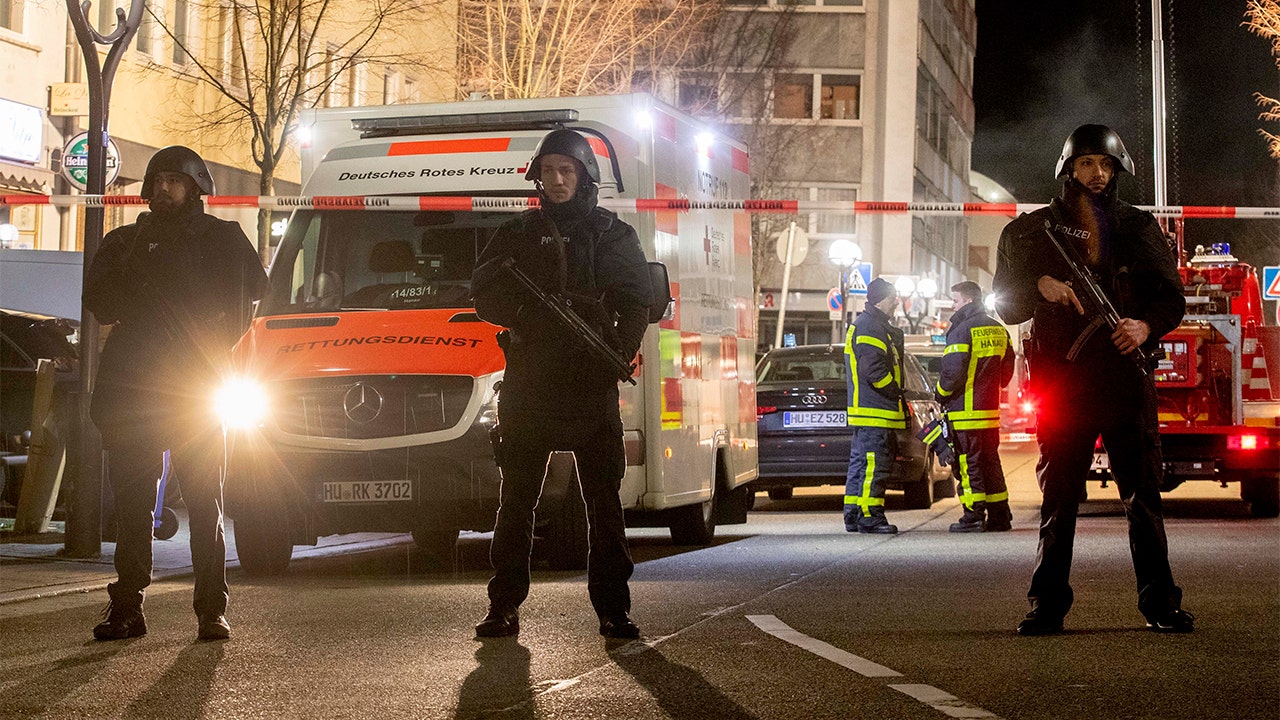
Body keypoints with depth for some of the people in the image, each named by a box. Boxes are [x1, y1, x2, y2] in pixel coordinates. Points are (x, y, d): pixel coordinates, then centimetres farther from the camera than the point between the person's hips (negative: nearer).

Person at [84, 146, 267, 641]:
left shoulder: (221, 238, 10)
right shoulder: (125, 242, 18)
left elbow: (252, 286, -1)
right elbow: (96, 297, 9)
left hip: (196, 386, -2)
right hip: (130, 387, 3)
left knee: (205, 502, -3)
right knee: (131, 502, 1)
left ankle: (212, 610, -2)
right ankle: (127, 607, 4)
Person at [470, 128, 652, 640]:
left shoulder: (614, 236, 11)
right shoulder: (518, 235, 14)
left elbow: (635, 305, 6)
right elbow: (484, 296, 7)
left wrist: (619, 353, -12)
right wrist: (527, 310, -13)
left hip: (592, 385, -1)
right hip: (528, 383, 1)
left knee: (604, 501, -2)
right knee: (516, 499, 2)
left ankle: (613, 608, 1)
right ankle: (504, 606, 7)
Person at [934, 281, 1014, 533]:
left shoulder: (962, 330, -13)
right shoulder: (998, 330, 13)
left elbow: (953, 371, -18)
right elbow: (1007, 369, 18)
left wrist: (940, 394, -2)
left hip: (966, 409, -8)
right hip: (991, 409, 8)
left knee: (968, 463, -4)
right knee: (990, 461, 13)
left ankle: (973, 516, -7)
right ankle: (999, 517, 13)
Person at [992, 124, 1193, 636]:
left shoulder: (1138, 227, 12)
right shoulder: (1033, 230, 11)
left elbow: (1172, 296, 8)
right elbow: (1004, 303, 9)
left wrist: (1147, 327, -12)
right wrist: (1040, 286, -12)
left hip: (1128, 380, 0)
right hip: (1062, 386, 0)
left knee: (1143, 496, -1)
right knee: (1058, 498, 3)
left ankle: (1160, 604, 3)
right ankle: (1048, 606, 7)